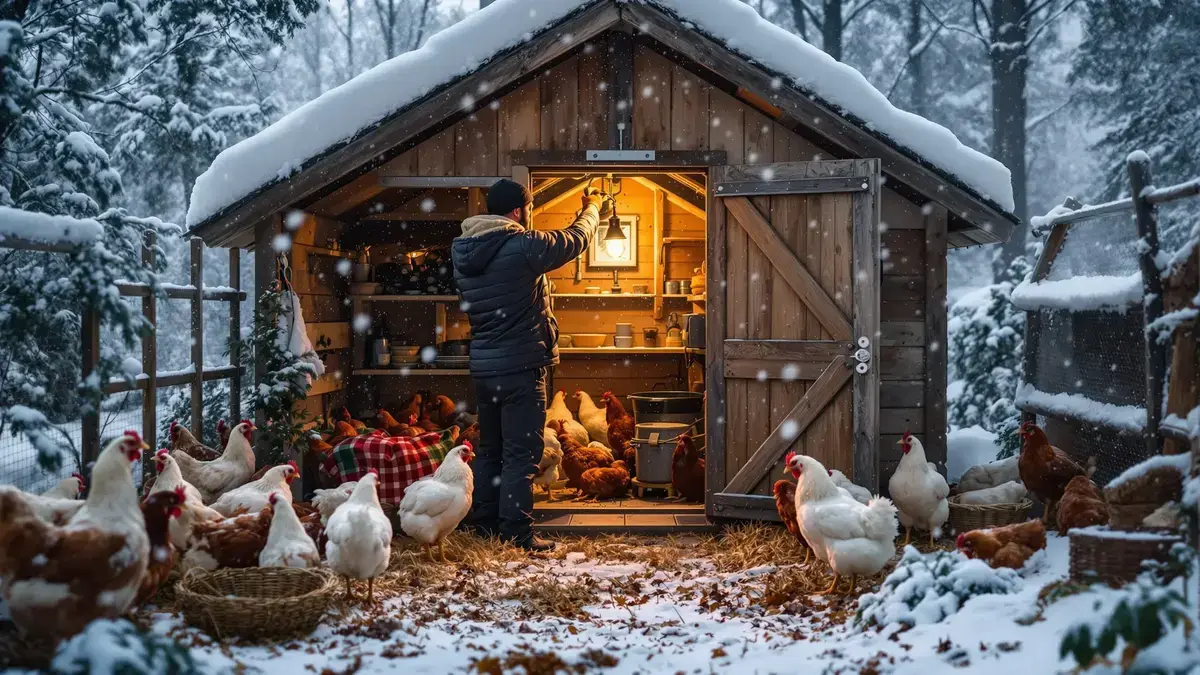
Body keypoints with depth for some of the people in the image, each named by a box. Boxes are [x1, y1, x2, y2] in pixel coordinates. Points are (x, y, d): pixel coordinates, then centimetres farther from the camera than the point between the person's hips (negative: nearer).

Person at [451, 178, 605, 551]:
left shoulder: (461, 250, 4)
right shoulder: (523, 246, -16)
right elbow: (576, 239, -2)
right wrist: (591, 208, 20)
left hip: (482, 365, 7)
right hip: (520, 366, -7)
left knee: (489, 449, 18)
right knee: (521, 453, -2)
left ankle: (482, 522, 25)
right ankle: (516, 532, -1)